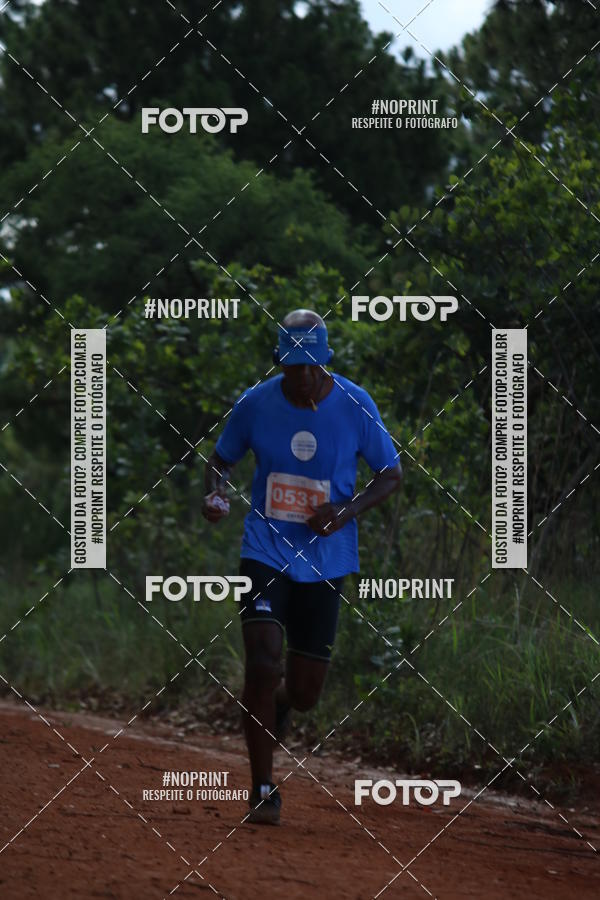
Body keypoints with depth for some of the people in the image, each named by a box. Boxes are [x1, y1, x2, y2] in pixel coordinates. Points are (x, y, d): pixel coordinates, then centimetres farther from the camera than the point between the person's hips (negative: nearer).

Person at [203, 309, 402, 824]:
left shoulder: (355, 405, -7)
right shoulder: (256, 404, -5)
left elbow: (391, 473, 2)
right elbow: (222, 459, 11)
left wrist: (348, 512, -15)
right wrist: (216, 494, -11)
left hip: (325, 561, 1)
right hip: (266, 553, -1)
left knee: (304, 693, 4)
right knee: (264, 661, -19)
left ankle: (276, 705, 44)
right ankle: (263, 790, -9)